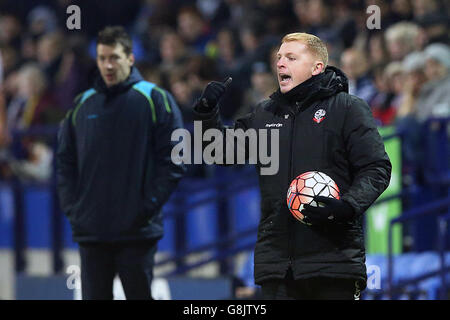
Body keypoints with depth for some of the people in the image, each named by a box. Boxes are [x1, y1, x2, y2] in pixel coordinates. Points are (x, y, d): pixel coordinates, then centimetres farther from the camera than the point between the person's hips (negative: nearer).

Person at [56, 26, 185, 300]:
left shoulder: (155, 100, 0)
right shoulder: (82, 105, 11)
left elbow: (173, 160, -4)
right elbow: (65, 161, 15)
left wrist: (150, 205, -11)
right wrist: (71, 206, 2)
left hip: (138, 233, -4)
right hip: (91, 231, 4)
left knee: (139, 294, 1)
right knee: (94, 296, 5)